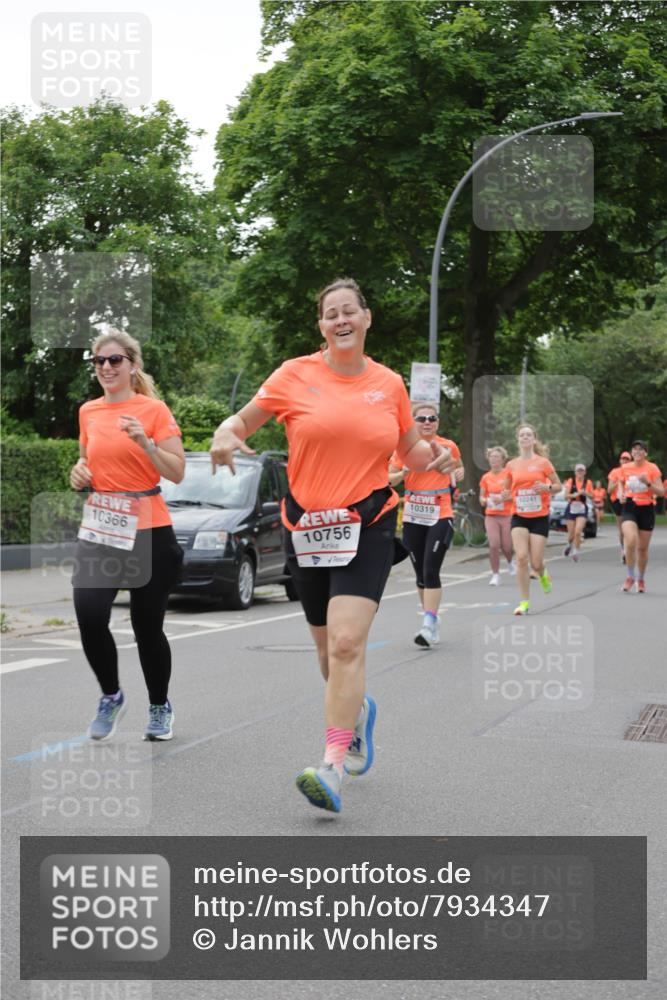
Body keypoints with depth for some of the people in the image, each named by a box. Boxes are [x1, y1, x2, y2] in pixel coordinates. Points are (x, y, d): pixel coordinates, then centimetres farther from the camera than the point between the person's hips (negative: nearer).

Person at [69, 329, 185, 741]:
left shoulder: (154, 409, -5)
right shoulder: (88, 412, 9)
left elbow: (177, 473, -8)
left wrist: (145, 442, -22)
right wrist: (80, 473, 3)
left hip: (148, 532, -3)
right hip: (99, 530, 3)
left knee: (148, 627, 3)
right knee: (89, 616, -15)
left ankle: (160, 707, 26)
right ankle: (111, 696, 9)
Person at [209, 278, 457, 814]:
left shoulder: (390, 384, 6)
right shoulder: (296, 375, 0)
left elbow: (410, 451, 19)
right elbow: (243, 420, 8)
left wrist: (436, 457, -2)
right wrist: (226, 437, -15)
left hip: (368, 525, -1)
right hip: (307, 526, 1)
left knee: (346, 642, -18)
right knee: (329, 649, 12)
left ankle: (333, 768, -18)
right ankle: (358, 709, 45)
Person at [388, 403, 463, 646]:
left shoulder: (448, 446, 3)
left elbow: (458, 468, 22)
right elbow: (389, 479, 6)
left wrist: (458, 473, -2)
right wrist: (403, 473, -14)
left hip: (440, 517, -2)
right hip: (413, 518, 2)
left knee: (431, 571, -16)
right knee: (421, 573, 8)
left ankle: (429, 626, -19)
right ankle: (432, 623, 21)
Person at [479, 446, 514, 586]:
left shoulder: (508, 475, -5)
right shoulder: (486, 477, 6)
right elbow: (481, 497, 13)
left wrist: (503, 498, -20)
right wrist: (485, 500, -10)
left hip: (507, 515, -2)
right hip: (491, 516, 2)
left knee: (506, 546, 3)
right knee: (493, 545, -10)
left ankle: (510, 562, 38)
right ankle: (495, 574, 2)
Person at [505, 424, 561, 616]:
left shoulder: (543, 462, -2)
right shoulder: (511, 465, 5)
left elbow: (558, 486, 4)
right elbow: (507, 490, 17)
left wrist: (547, 487, -16)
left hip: (540, 517, -2)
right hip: (519, 517, 2)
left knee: (535, 562, -5)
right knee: (521, 557, -13)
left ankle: (543, 575, 35)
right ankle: (524, 602, -5)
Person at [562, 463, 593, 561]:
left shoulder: (588, 482, 3)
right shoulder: (571, 481, 0)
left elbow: (592, 496, 8)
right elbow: (566, 495, -5)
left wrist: (585, 493, -13)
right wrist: (574, 495, -23)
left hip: (582, 509, 0)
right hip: (571, 508, 0)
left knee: (578, 532, -18)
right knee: (571, 534, 5)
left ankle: (576, 551, -6)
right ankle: (569, 544, 38)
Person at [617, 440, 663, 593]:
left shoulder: (652, 468, -5)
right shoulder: (625, 468, 2)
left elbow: (661, 492, -7)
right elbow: (620, 484, 19)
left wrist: (648, 483, -23)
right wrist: (621, 495, -2)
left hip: (647, 509, 0)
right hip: (629, 507, 1)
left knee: (643, 547, 7)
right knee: (631, 541, -22)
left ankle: (641, 579, 28)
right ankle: (630, 577, -7)